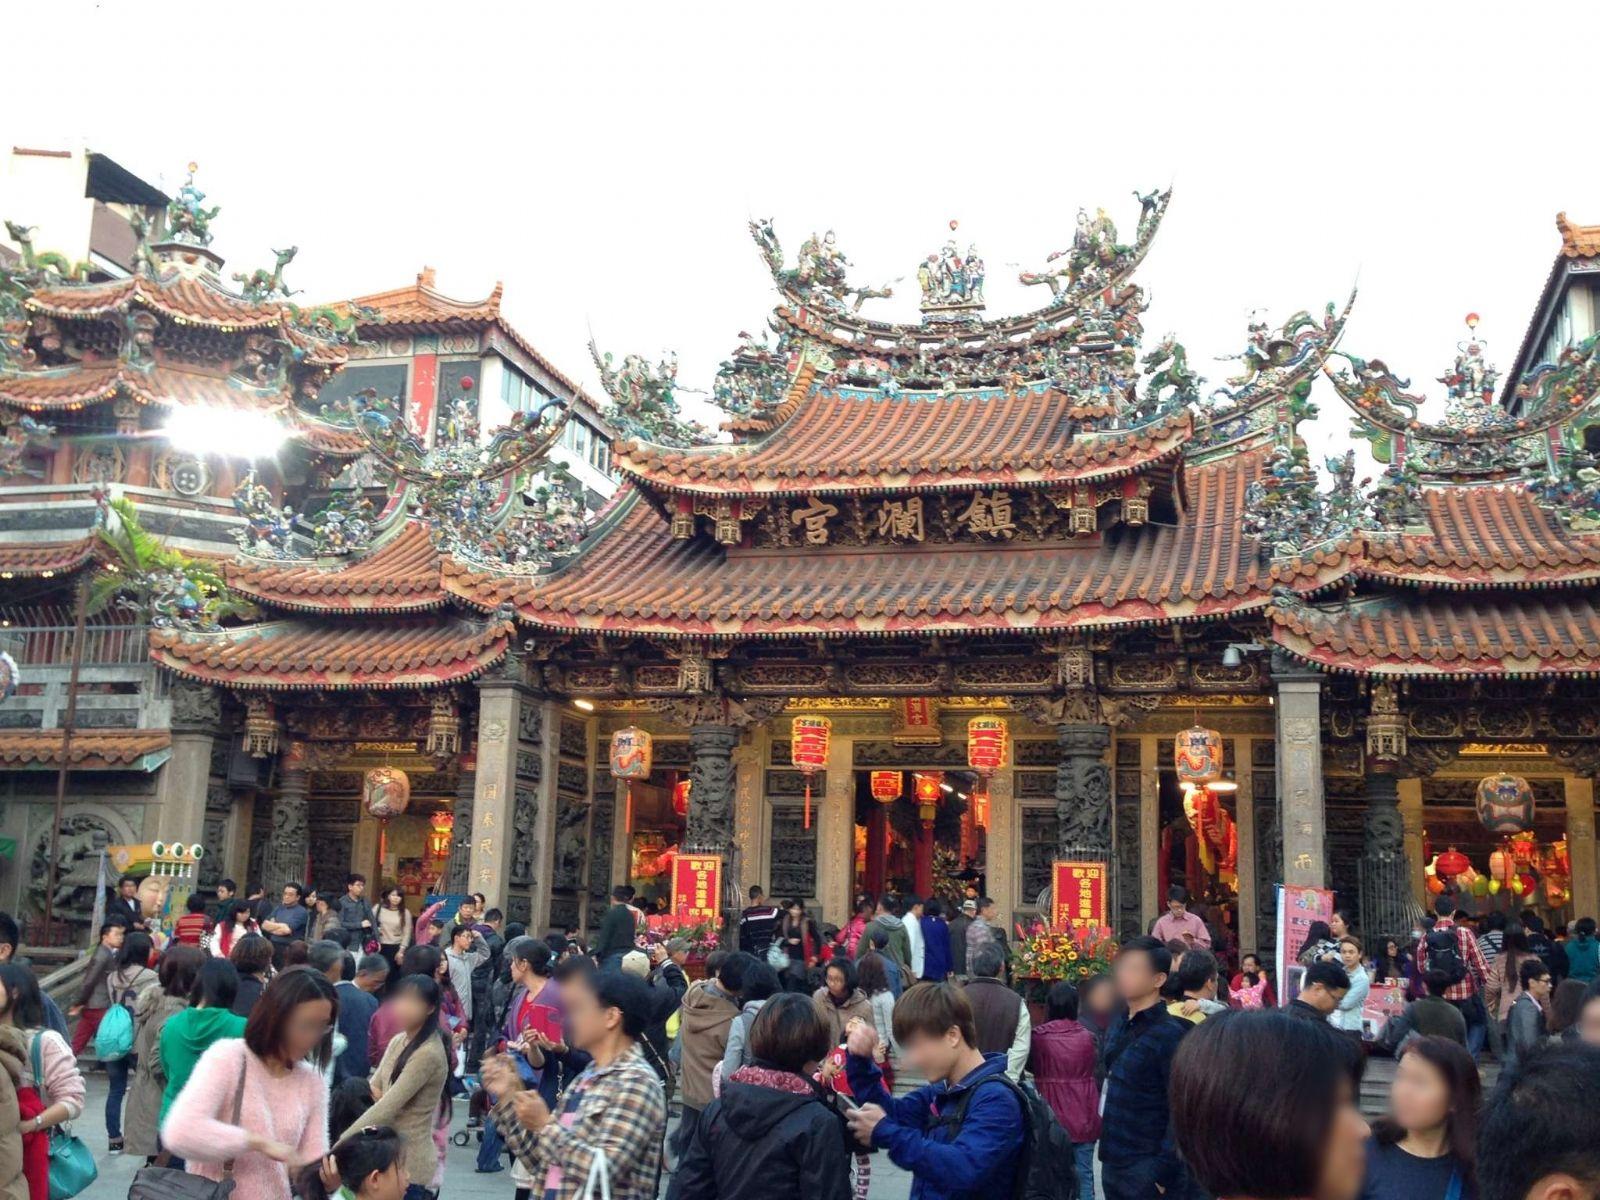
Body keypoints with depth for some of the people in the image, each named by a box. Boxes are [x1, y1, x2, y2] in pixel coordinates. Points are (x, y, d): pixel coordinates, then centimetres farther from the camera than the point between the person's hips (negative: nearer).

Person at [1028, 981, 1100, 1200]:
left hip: (1051, 1119, -1)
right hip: (1083, 1118, 1)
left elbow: (1030, 1067, 3)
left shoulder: (1038, 1036, -9)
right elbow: (1098, 1074, 4)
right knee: (1084, 1174, 9)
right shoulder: (1088, 1036, -3)